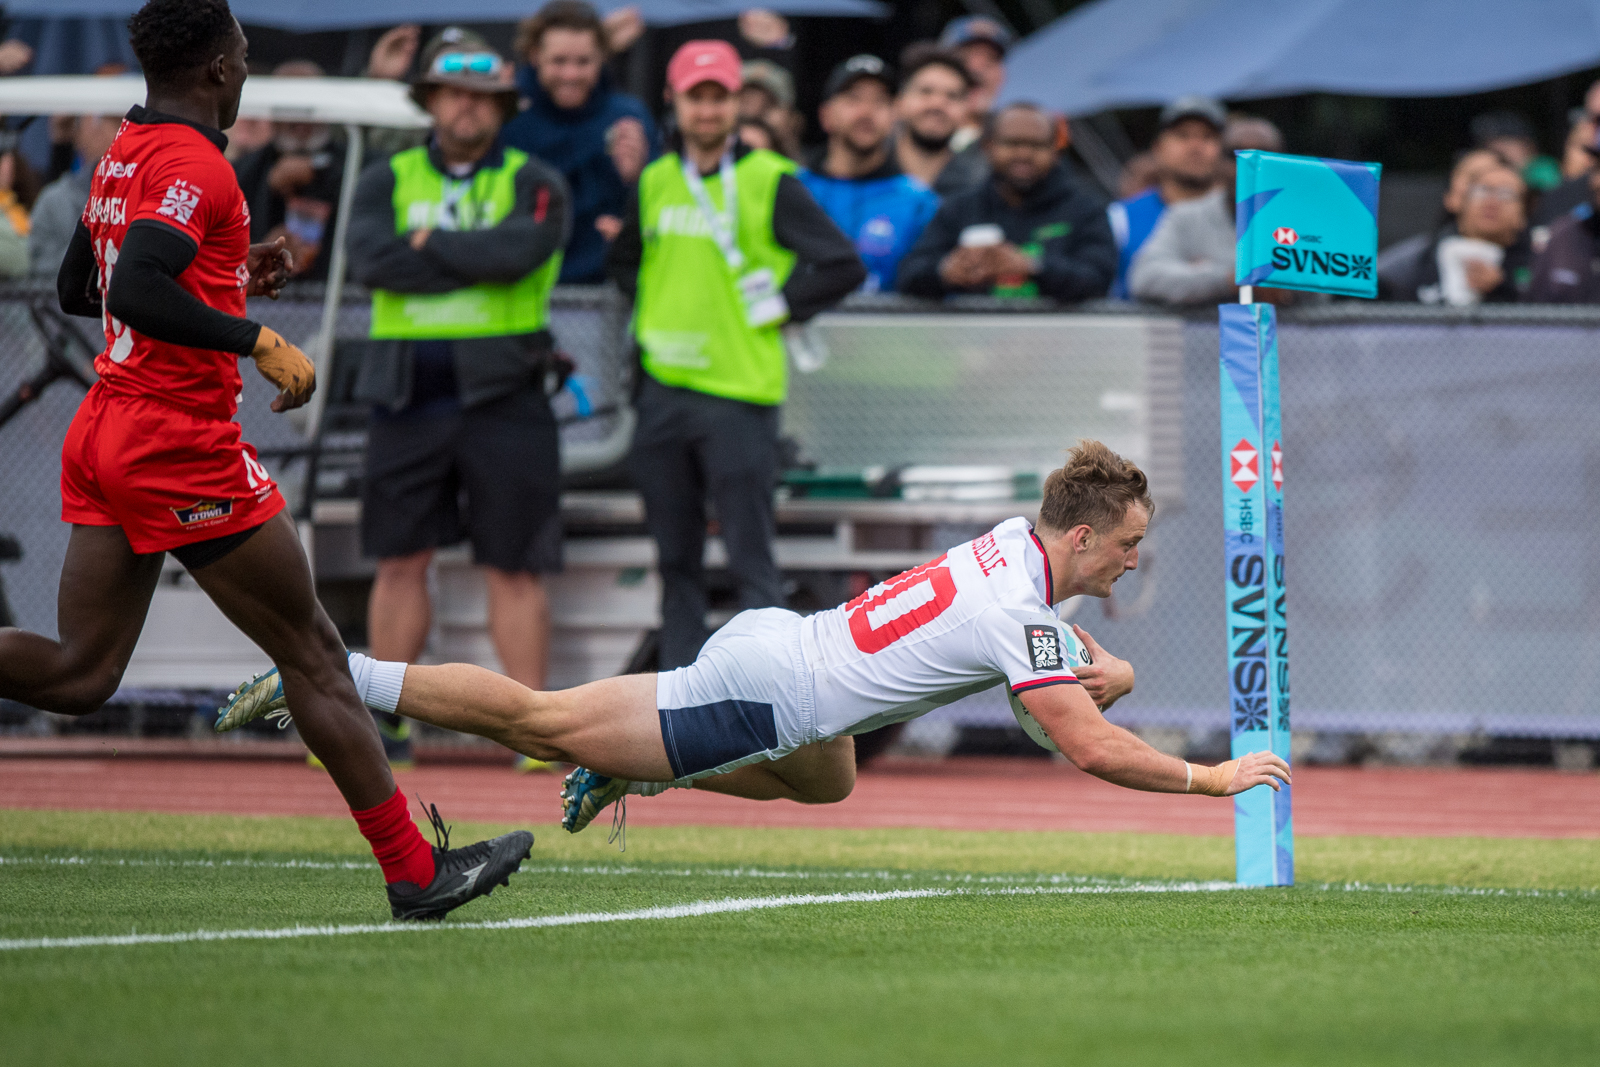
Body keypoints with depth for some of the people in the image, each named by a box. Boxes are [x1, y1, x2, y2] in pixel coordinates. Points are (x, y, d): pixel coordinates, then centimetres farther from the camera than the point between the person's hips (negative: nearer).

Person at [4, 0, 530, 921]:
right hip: (183, 444, -9)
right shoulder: (195, 165, -15)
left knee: (80, 674, 7)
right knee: (313, 653, 1)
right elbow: (135, 293, -28)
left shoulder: (123, 155, 14)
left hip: (103, 432, 9)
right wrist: (261, 342, -26)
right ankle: (414, 871, 6)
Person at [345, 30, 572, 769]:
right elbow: (369, 258, -10)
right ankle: (385, 723, 14)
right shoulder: (387, 180, 10)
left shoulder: (534, 185, 5)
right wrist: (477, 261, -11)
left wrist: (429, 244, -6)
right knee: (400, 562, 7)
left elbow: (517, 251, -16)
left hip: (502, 400, -2)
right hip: (406, 398, 2)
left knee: (513, 569, -2)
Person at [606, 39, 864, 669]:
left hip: (738, 392, -5)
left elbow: (844, 267, -6)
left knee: (751, 562, -6)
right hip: (662, 390, 5)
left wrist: (773, 307, -6)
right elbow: (626, 260, 29)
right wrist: (649, 313, 13)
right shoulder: (654, 183, 10)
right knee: (676, 561, 8)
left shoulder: (769, 182, -5)